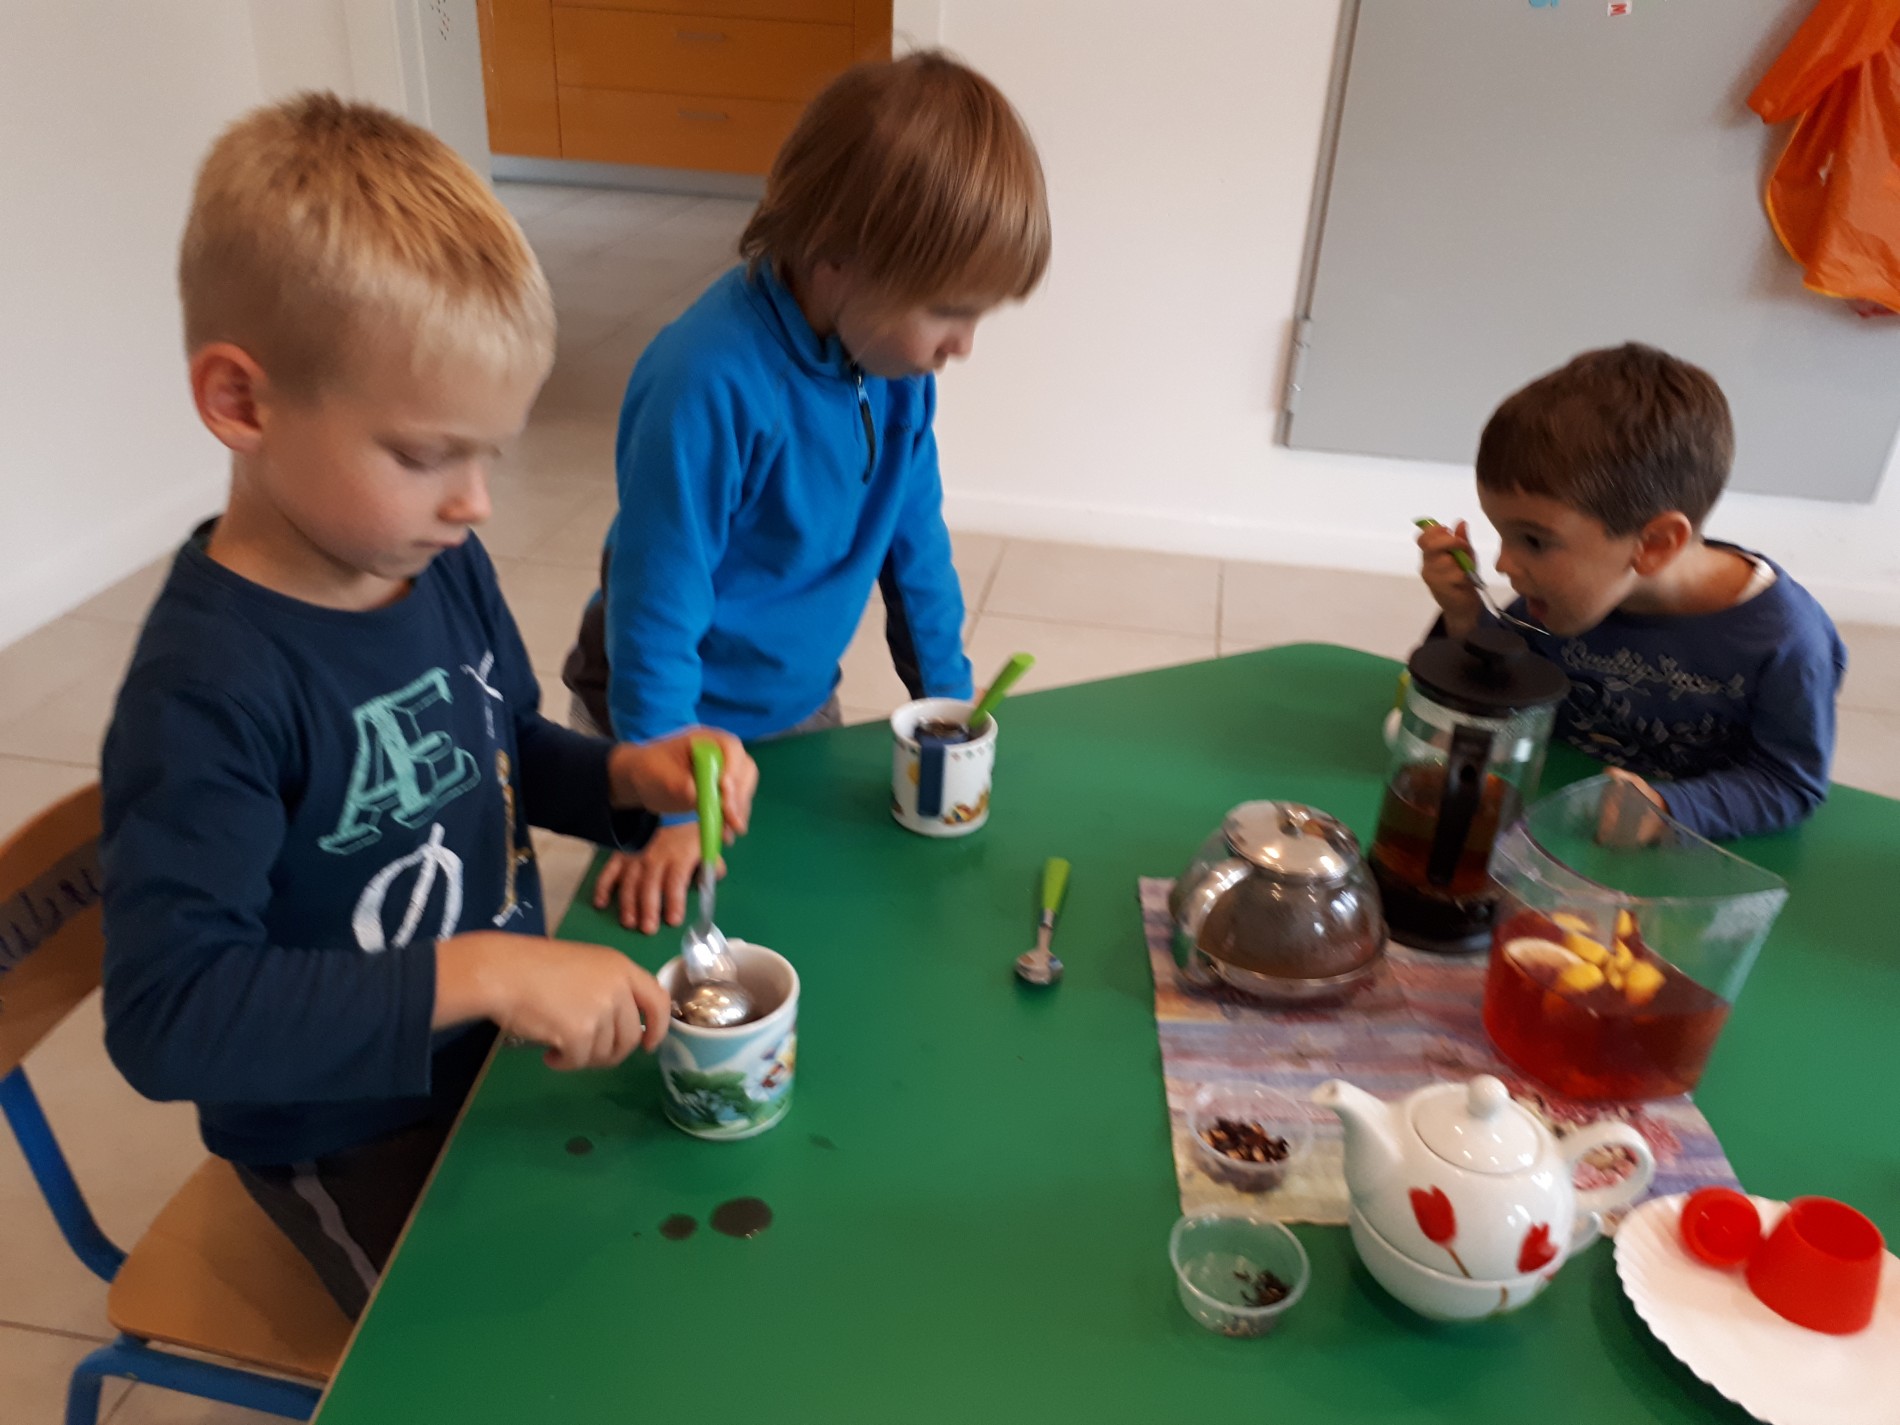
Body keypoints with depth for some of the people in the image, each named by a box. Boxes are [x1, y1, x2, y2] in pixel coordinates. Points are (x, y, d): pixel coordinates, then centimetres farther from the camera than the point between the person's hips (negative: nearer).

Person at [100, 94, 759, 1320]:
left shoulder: (444, 565, -7)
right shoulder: (208, 688, -30)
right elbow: (165, 1012, -33)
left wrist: (627, 776, -11)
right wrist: (479, 973, -38)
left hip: (513, 1034, 7)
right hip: (353, 1137, -6)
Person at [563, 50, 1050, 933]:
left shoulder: (896, 358, -12)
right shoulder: (708, 385, -33)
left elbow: (913, 539, 1)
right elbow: (656, 611, -27)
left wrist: (946, 694, 7)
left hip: (804, 702, 6)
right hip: (683, 722, -6)